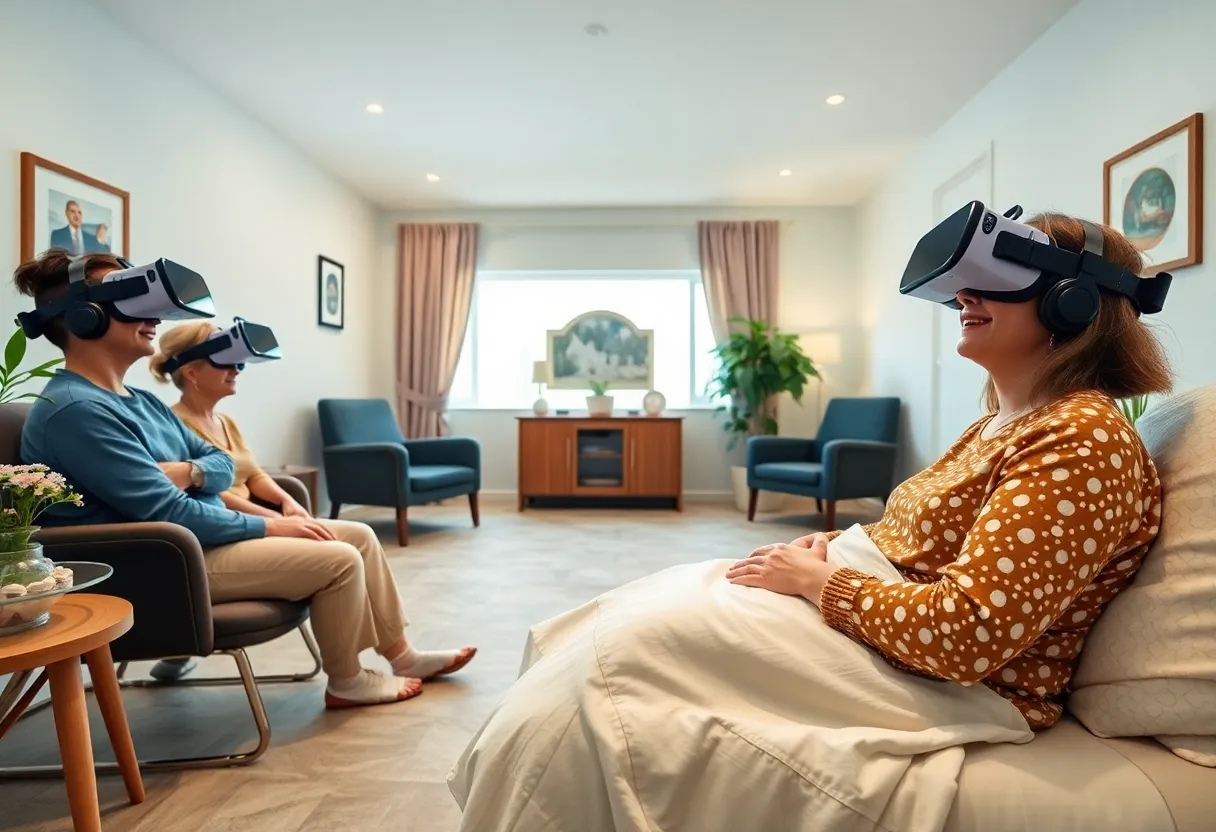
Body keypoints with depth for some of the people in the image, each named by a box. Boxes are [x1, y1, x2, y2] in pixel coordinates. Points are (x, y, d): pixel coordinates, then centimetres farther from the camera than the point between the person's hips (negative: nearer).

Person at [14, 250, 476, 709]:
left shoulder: (141, 401, 12)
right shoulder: (75, 410, -19)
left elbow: (223, 464, 13)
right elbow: (167, 514, -25)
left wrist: (188, 472, -11)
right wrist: (269, 526, -16)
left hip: (196, 537, 10)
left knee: (360, 535, 5)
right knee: (339, 559, -19)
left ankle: (401, 655, 18)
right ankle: (346, 681, 6)